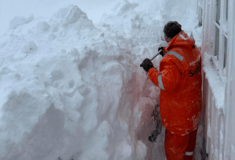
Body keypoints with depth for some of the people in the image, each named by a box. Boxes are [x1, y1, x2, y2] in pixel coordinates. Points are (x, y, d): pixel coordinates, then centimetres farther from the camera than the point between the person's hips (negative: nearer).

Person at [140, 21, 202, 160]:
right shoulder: (194, 49, -1)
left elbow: (167, 83, -32)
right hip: (194, 106, 9)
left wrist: (150, 69, -21)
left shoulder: (173, 58, -29)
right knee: (190, 137, 27)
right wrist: (167, 53, 18)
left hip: (178, 111, -9)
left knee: (174, 144, 7)